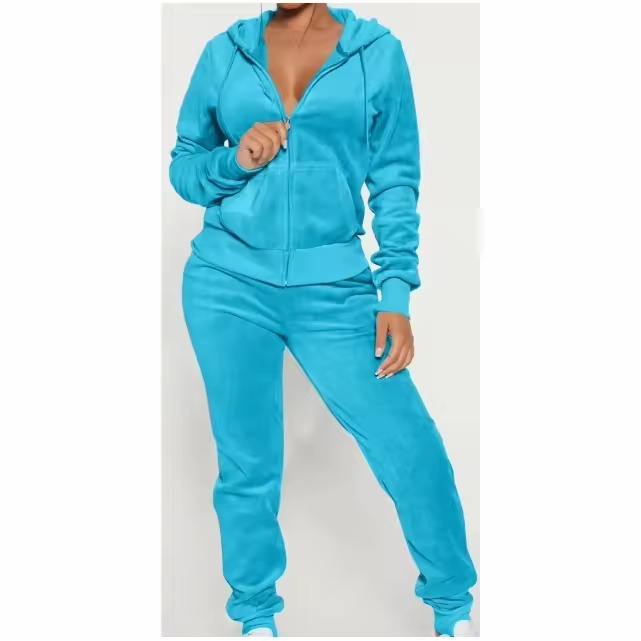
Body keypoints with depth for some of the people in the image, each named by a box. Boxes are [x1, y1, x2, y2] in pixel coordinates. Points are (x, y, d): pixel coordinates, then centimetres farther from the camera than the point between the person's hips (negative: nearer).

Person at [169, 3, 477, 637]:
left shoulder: (377, 51, 4)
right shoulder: (224, 53, 7)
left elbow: (395, 182, 3)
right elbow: (183, 165, 13)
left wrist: (396, 295, -4)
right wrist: (235, 161, -9)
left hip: (333, 289, -1)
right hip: (228, 284, 1)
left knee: (411, 449, -3)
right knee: (247, 463, 8)